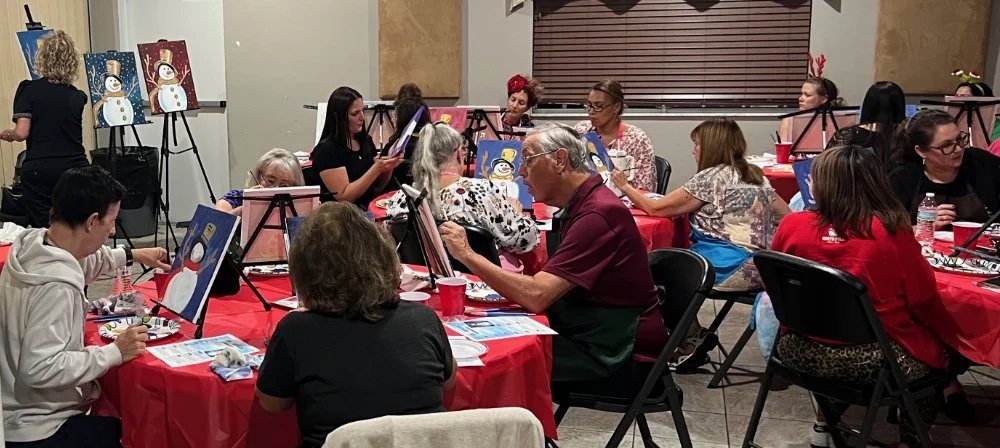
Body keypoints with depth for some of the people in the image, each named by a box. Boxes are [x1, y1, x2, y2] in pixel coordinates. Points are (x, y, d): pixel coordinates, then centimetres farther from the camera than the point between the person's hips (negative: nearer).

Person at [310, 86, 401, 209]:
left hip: (370, 209, 7)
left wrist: (388, 168, -4)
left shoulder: (366, 141, 9)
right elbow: (343, 197, -15)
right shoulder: (327, 151, -10)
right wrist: (376, 169, -21)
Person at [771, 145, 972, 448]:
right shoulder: (891, 231, -15)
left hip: (801, 351, 3)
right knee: (944, 345, 24)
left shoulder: (792, 225, -9)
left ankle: (826, 422, 41)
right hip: (875, 359, -3)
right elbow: (925, 297, -4)